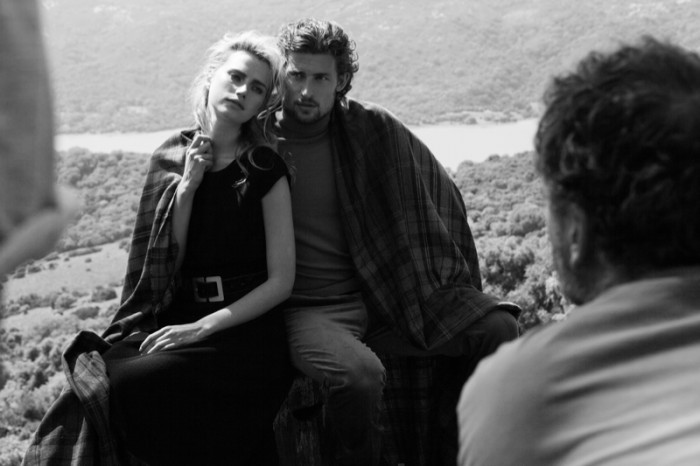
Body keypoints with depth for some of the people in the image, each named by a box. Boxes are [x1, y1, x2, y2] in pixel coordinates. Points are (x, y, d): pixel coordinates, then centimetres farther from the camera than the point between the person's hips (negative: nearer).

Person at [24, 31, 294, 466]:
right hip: (176, 316, 4)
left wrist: (202, 328, -14)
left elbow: (281, 281, -6)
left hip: (243, 328, -4)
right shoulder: (172, 156, 10)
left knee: (134, 382, -28)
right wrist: (187, 185, -9)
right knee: (104, 373, -26)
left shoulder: (264, 168, -2)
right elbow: (166, 261, 3)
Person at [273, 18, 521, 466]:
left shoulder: (373, 128, 3)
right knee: (359, 373, -35)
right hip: (308, 307, -4)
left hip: (381, 293, 4)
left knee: (498, 327, -12)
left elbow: (440, 196, 12)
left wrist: (456, 296, 12)